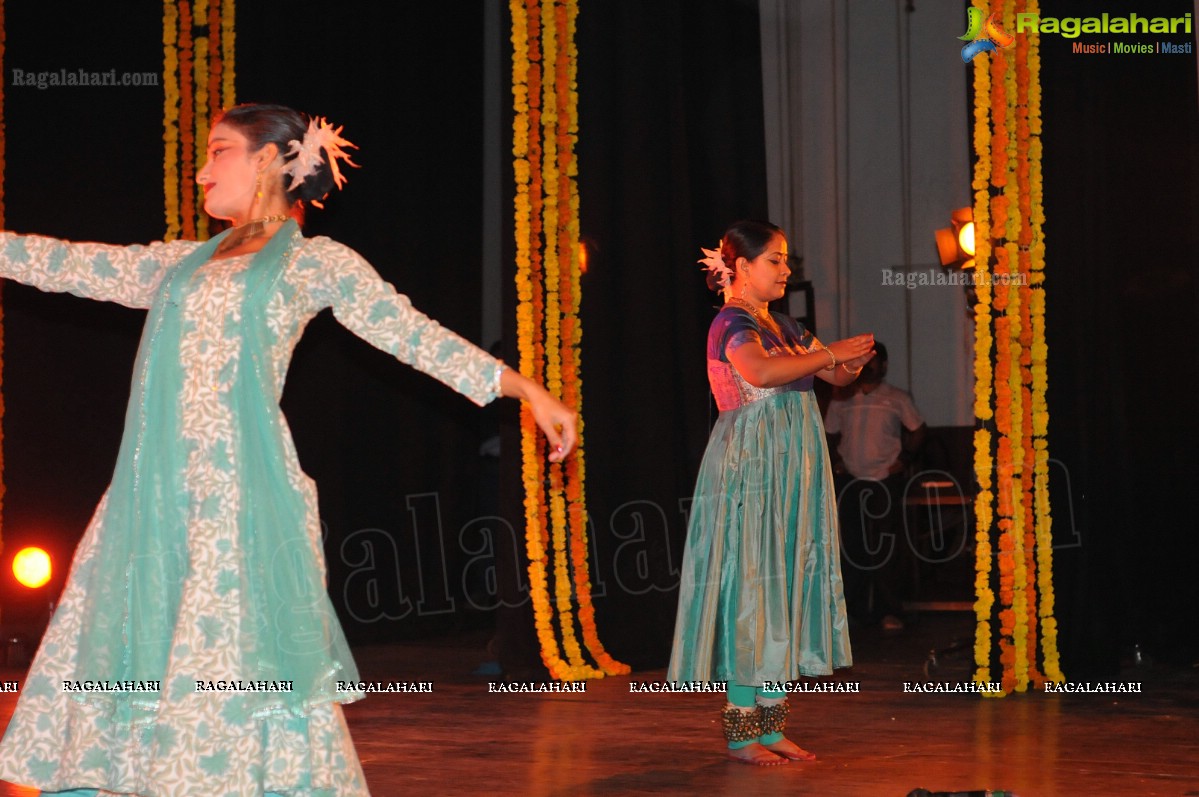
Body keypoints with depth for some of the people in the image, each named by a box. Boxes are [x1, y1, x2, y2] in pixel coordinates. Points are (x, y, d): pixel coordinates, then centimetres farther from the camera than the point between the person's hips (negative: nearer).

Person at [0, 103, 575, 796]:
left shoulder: (314, 262, 5)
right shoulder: (184, 263, 20)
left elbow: (415, 335, 2)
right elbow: (67, 265, 24)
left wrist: (528, 389, -4)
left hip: (241, 489, -6)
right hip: (158, 490, 6)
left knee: (236, 654, -8)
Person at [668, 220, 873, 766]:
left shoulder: (783, 327, 17)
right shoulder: (732, 323, -10)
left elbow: (836, 376, 18)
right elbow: (759, 372, -31)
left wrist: (852, 362, -5)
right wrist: (831, 352, -25)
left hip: (789, 473, 9)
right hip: (750, 469, -9)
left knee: (784, 585, 8)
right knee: (748, 587, -7)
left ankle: (770, 725, 14)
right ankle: (740, 731, -2)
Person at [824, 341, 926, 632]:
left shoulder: (896, 399, 3)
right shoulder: (842, 400, 10)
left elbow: (917, 430, 8)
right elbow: (831, 434, 17)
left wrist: (903, 459, -4)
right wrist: (835, 460, 1)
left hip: (885, 480, -3)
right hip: (850, 481, 3)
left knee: (885, 548, -6)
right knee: (853, 547, 3)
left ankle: (888, 610, -1)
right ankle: (856, 608, 12)